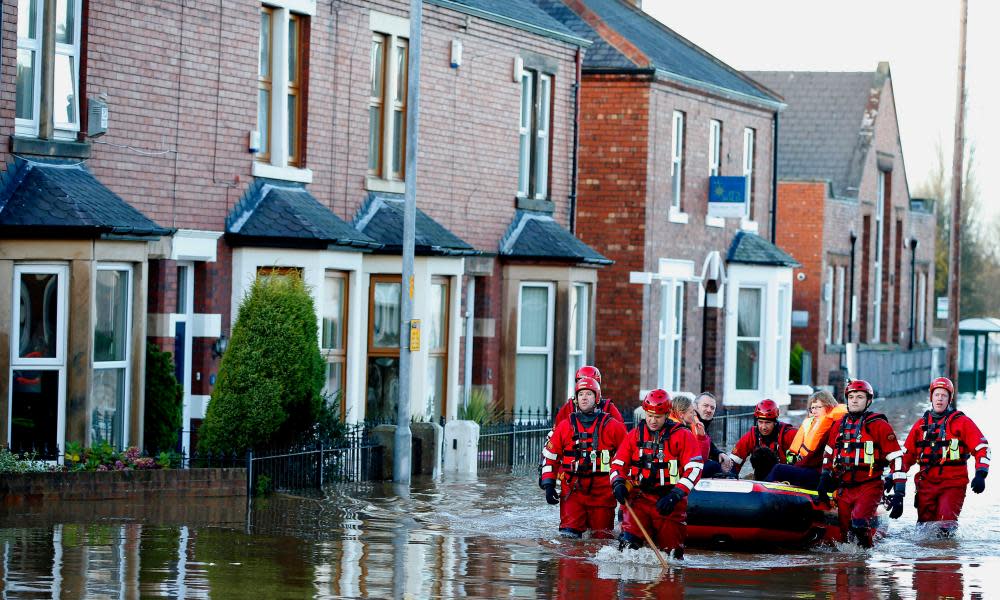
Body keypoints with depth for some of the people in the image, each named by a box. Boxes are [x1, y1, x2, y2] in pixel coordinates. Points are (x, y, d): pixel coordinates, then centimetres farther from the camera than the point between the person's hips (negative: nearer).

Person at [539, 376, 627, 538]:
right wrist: (548, 484, 3)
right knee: (569, 535, -13)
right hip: (573, 488, 0)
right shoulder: (565, 426, 7)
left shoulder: (612, 426, 3)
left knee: (602, 537, 1)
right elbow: (549, 455, 12)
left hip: (602, 490, 0)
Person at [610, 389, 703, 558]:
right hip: (640, 496, 2)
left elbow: (694, 468, -9)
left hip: (669, 501, -2)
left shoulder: (682, 436, -2)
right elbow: (618, 463, 15)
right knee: (629, 540, -17)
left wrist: (676, 495, -19)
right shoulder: (635, 435, 9)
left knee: (671, 548, 0)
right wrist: (618, 484, -8)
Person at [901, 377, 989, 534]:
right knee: (925, 522, 4)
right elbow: (908, 453, 20)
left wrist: (980, 474, -15)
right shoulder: (921, 424, 15)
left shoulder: (961, 422, 2)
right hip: (926, 483, 4)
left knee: (946, 522, -21)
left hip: (953, 483, -4)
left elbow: (981, 447, -3)